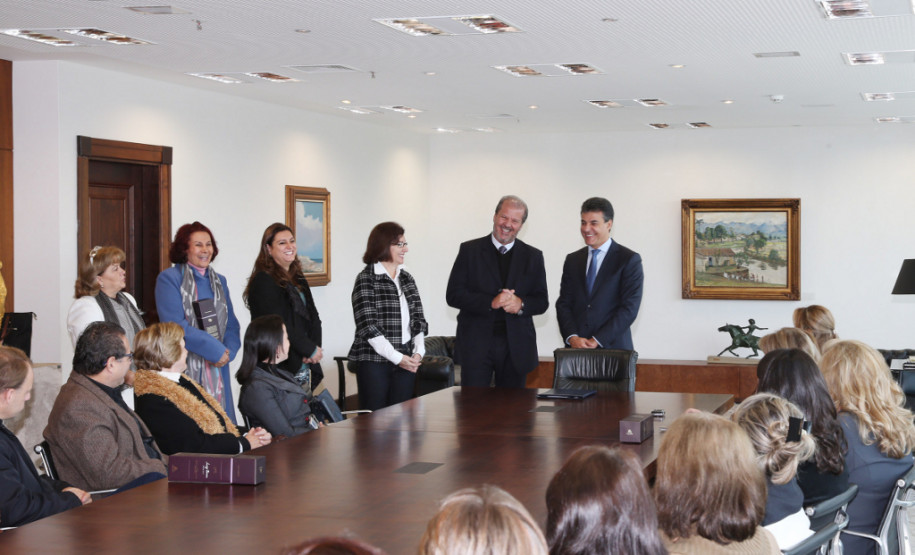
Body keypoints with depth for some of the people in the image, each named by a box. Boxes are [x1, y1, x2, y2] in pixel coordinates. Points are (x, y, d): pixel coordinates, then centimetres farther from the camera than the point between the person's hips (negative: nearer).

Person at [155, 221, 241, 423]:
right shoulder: (169, 278, -2)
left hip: (218, 369, 6)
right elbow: (175, 326, -12)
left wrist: (228, 352, -5)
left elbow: (231, 325, 16)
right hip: (186, 369, -6)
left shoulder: (219, 281, 18)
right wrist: (215, 350, -13)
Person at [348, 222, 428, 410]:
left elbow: (418, 320, 11)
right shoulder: (366, 279, -6)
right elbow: (368, 327, -12)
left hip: (406, 360, 6)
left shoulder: (407, 278, 13)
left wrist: (418, 352, -4)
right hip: (374, 361, -6)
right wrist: (397, 358, -14)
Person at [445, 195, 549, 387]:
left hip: (516, 348, 2)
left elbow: (542, 302, 9)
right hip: (476, 344, -2)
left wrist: (521, 304, -14)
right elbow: (453, 295, -2)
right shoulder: (470, 250, 5)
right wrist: (490, 302, -16)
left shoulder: (533, 257, 11)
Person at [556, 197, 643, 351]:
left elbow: (629, 308, -8)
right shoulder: (572, 260, 13)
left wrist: (597, 341, -14)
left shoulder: (630, 260, -1)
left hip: (613, 349, -3)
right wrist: (572, 337, -8)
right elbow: (563, 303, 9)